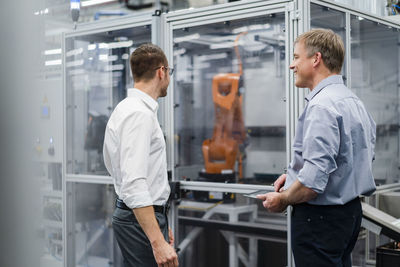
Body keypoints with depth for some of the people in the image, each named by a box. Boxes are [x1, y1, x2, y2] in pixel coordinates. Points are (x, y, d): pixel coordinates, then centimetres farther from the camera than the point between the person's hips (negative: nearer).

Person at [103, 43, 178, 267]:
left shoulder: (128, 107, 14)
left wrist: (161, 222, 23)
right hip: (141, 218, -10)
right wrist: (157, 241, -29)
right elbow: (134, 184, -26)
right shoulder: (139, 114, -17)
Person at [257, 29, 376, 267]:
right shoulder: (355, 101, 10)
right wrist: (295, 173, 13)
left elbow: (313, 183, -28)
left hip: (320, 218, -10)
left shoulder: (322, 106, -21)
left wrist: (282, 200, -9)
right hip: (351, 210, 10)